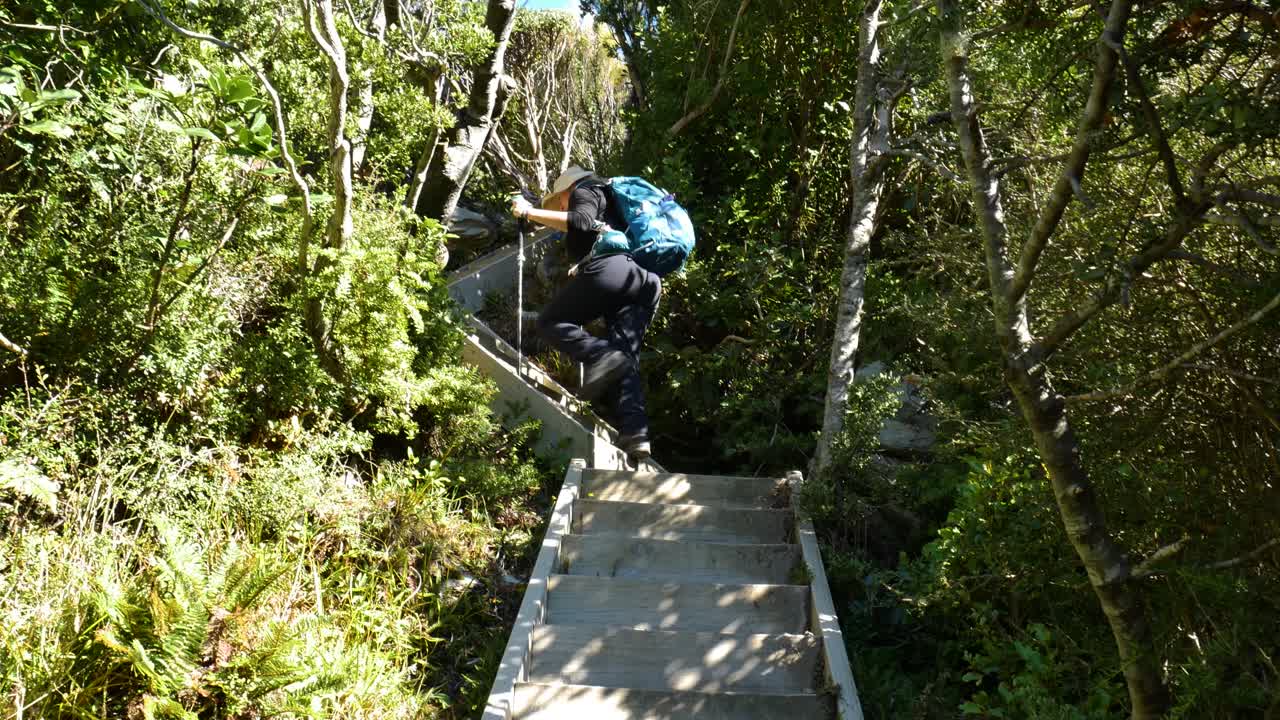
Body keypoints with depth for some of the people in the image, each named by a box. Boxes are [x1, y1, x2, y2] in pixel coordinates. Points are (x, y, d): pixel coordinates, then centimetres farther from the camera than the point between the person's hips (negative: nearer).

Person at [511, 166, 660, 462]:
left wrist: (530, 212, -5)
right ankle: (635, 432, -16)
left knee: (549, 322, 2)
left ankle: (601, 355, -25)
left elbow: (582, 221, -9)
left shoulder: (585, 191, 13)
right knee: (626, 359, 3)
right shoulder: (610, 201, 38)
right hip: (643, 279, 8)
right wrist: (582, 268, 50)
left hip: (611, 269, -8)